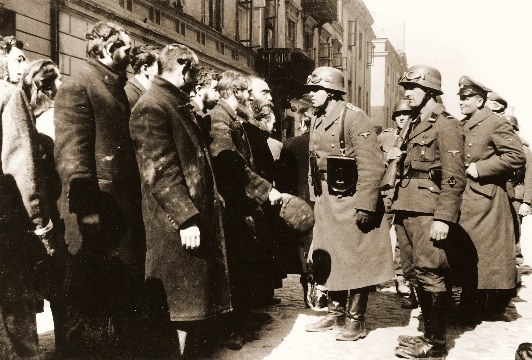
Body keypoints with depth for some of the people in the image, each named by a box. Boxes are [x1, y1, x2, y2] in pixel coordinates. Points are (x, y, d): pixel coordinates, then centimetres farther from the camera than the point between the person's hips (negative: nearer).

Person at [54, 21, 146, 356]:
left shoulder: (118, 88, 20)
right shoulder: (78, 88, -7)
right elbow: (70, 151, -17)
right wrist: (86, 206, -24)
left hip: (127, 206, 9)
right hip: (99, 210, -9)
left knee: (130, 290, 17)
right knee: (92, 298, 1)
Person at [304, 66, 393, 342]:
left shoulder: (353, 117, -15)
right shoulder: (317, 121, 10)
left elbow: (372, 166, -20)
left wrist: (365, 206, -21)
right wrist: (315, 199, 15)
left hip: (351, 201, -8)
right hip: (326, 201, 8)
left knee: (355, 260, 2)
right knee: (328, 258, 14)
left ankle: (356, 319, 15)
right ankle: (336, 311, 29)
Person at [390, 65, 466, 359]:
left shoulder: (446, 125, -6)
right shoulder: (416, 125, 20)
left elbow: (454, 177, -14)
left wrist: (443, 218, -20)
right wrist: (400, 157, 12)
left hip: (428, 213, -9)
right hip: (407, 210, 9)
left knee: (430, 274, -6)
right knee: (414, 274, 12)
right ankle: (429, 332, 23)